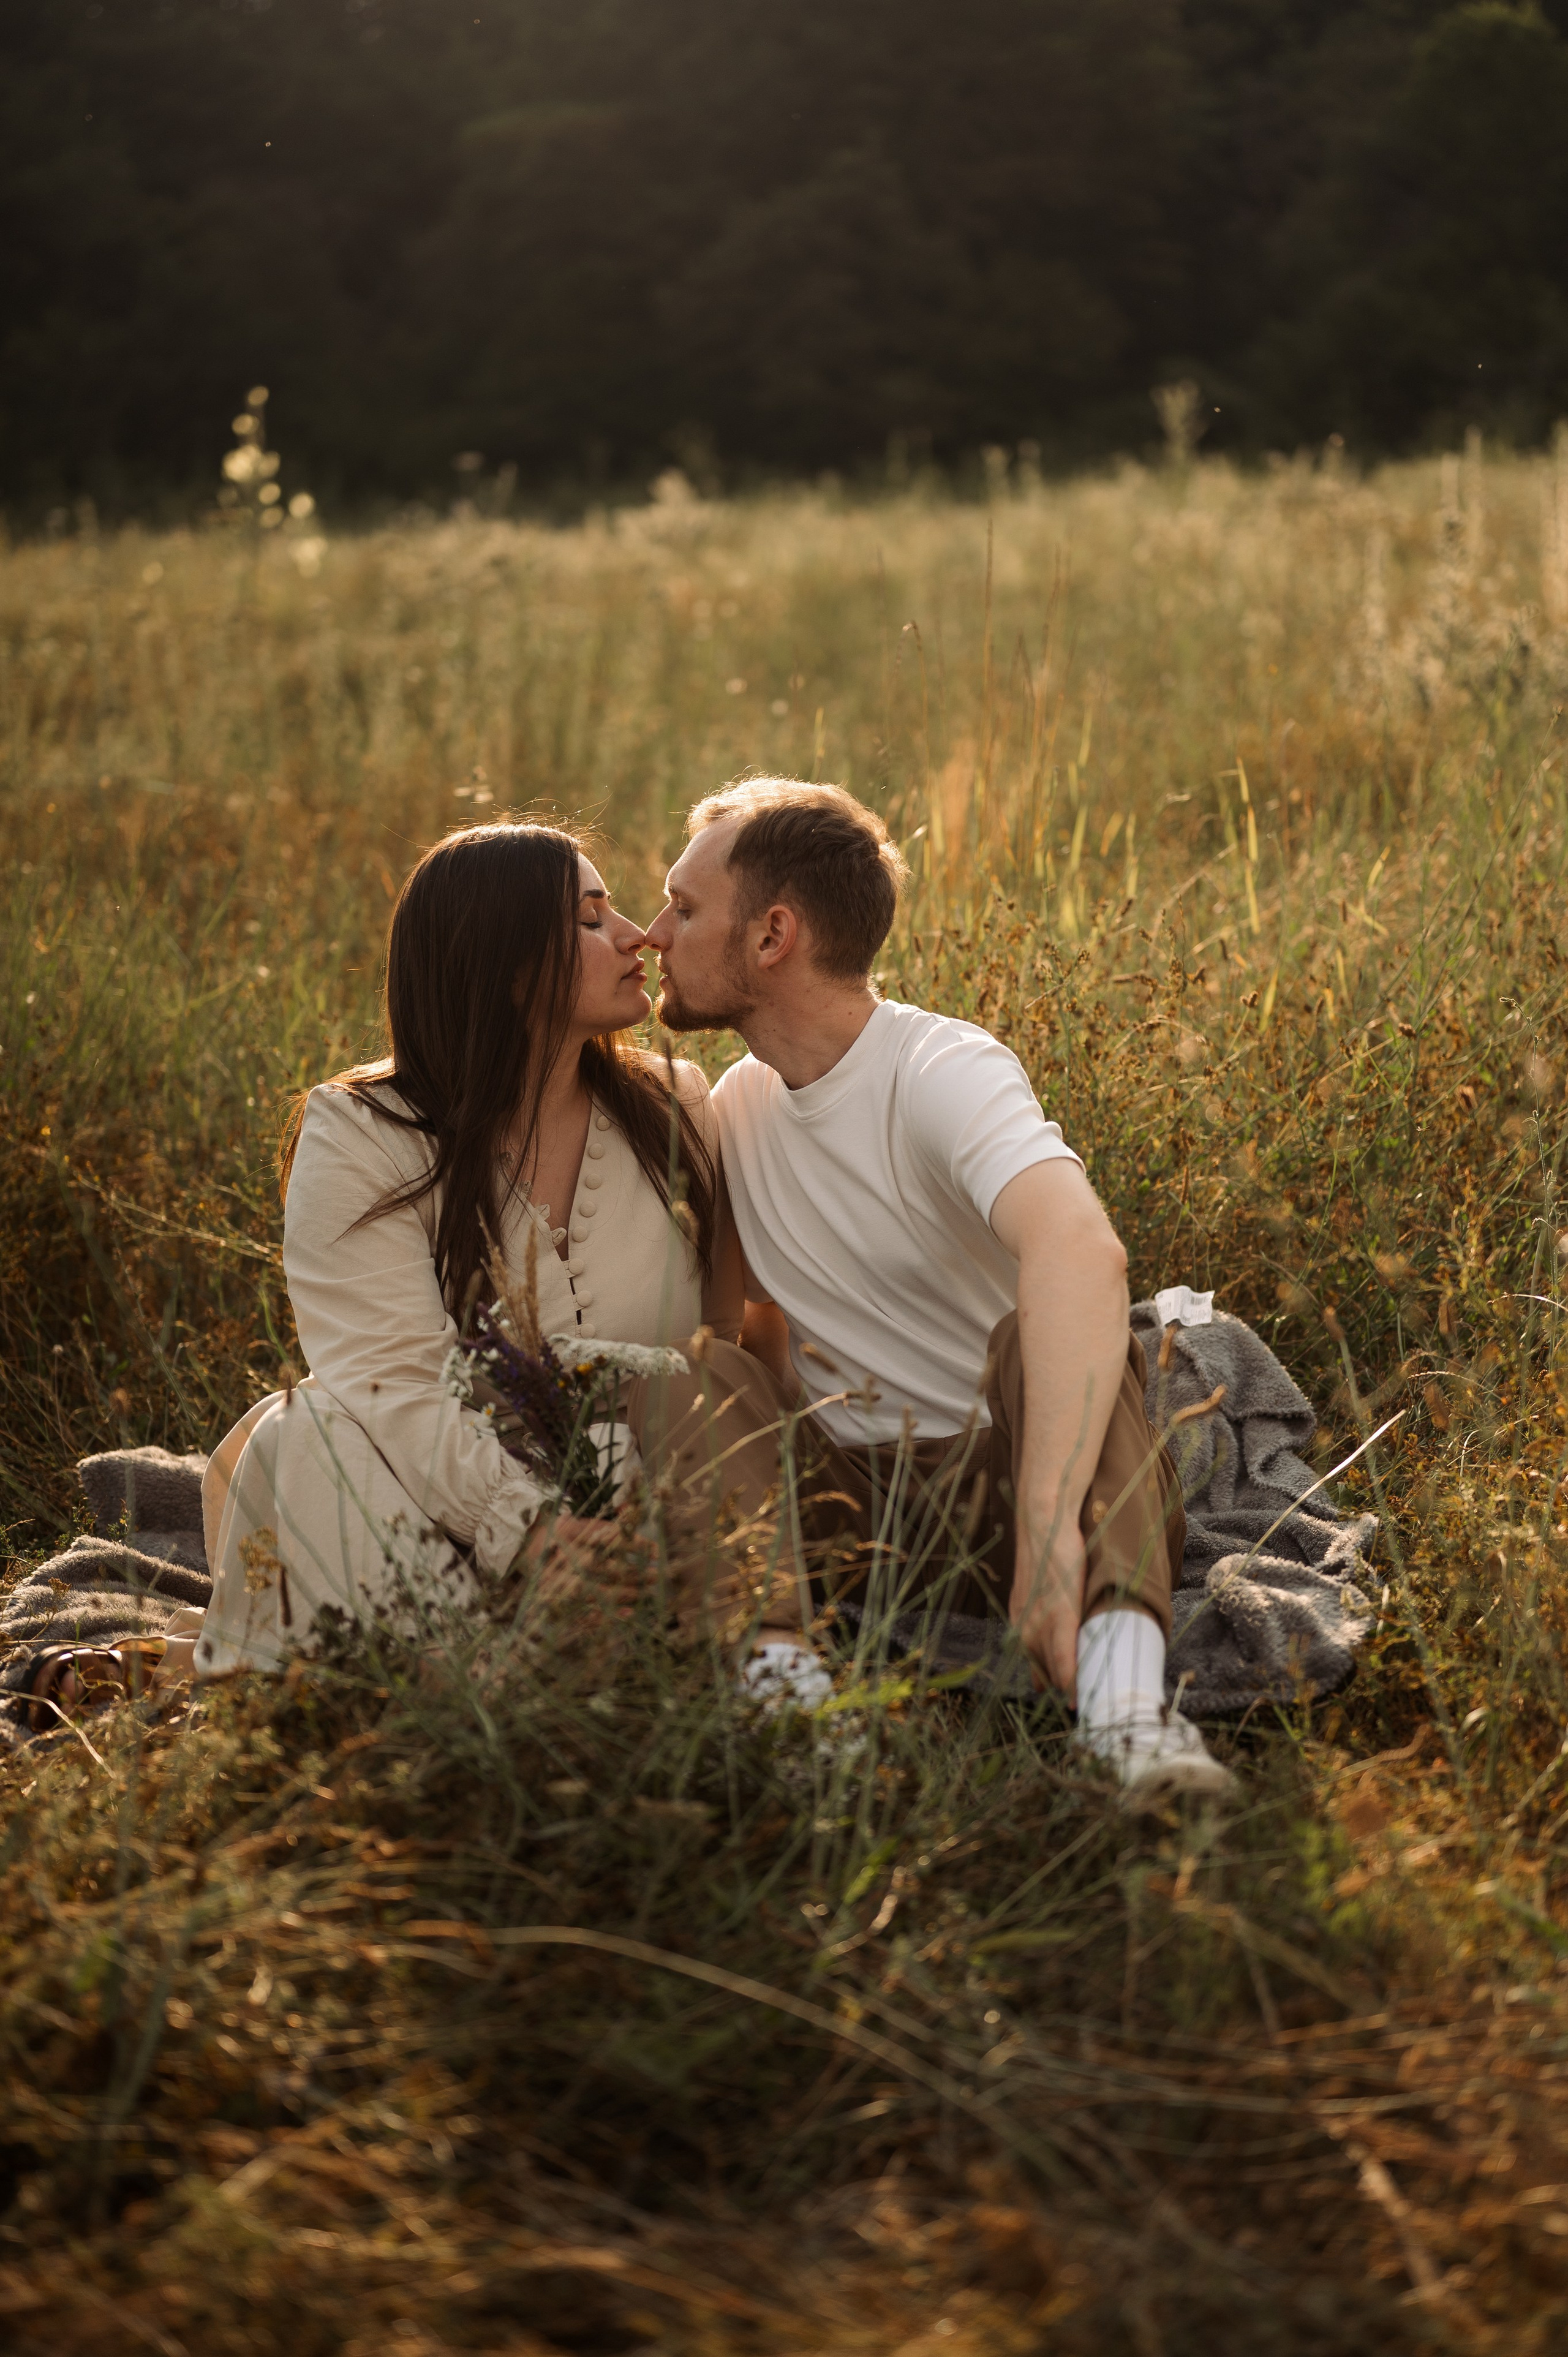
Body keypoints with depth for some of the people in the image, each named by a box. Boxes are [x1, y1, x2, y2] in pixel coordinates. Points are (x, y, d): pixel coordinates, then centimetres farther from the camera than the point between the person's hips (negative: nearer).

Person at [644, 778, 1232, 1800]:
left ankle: (1124, 1698, -56)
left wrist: (1046, 1522, -49)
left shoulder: (944, 1071, -17)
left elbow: (1081, 1251, -37)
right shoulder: (738, 1104, 8)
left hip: (1025, 1467, -5)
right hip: (868, 1506, 6)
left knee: (1036, 1337, -36)